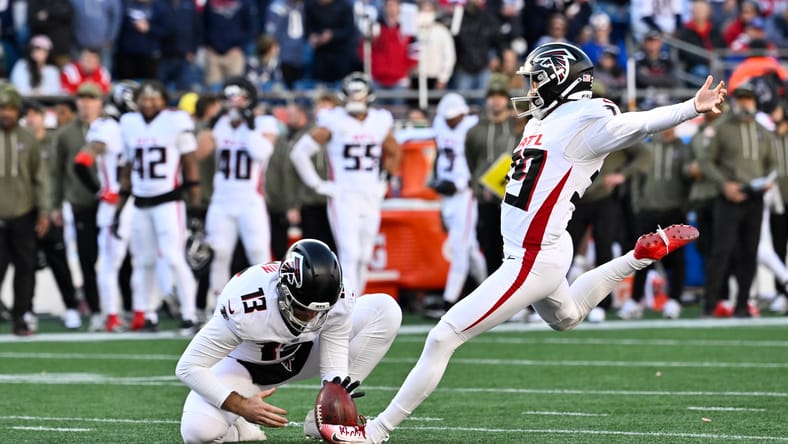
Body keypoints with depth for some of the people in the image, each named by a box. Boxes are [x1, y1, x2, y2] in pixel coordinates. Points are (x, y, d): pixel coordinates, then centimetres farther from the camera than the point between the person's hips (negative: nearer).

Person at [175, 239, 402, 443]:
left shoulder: (338, 301, -27)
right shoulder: (245, 306, -39)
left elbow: (334, 369, -22)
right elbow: (189, 366, -31)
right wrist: (242, 406, -39)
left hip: (302, 354, 4)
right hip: (245, 365, -4)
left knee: (385, 310, -17)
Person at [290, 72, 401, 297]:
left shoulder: (379, 123, 7)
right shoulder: (334, 122, -5)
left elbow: (394, 153, 26)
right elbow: (299, 152, -4)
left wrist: (385, 180, 14)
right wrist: (317, 184, -5)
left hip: (371, 200, 5)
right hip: (343, 198, -5)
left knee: (363, 258, 9)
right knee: (350, 254, -15)